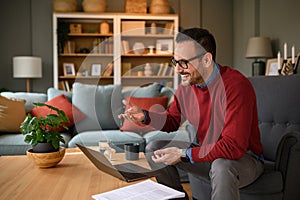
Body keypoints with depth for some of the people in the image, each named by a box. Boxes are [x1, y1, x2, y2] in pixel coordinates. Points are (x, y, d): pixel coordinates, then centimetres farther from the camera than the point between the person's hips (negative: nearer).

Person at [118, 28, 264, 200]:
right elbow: (172, 120, 12)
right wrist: (144, 116, -8)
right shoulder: (186, 86, -5)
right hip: (204, 152, 7)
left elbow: (233, 147, -32)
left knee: (222, 166, -40)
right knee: (154, 149, 1)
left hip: (244, 158, -7)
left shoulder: (236, 86, -28)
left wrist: (183, 154, -27)